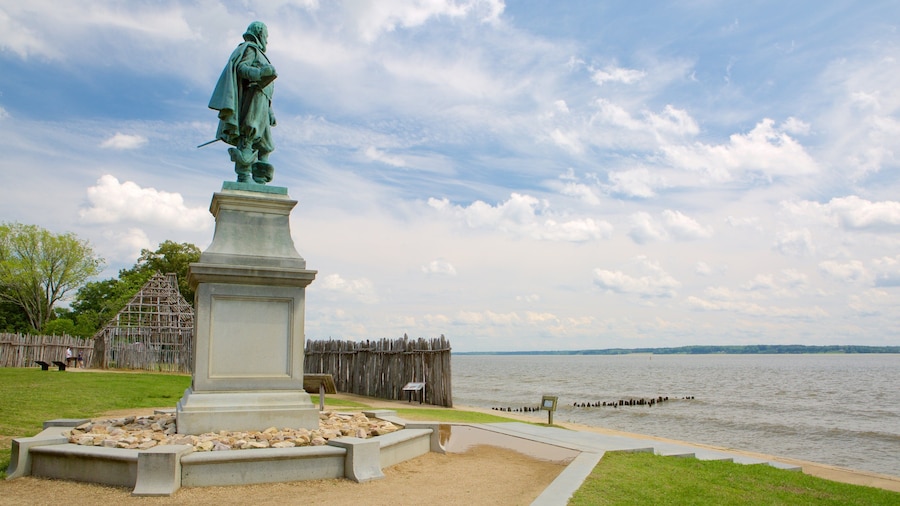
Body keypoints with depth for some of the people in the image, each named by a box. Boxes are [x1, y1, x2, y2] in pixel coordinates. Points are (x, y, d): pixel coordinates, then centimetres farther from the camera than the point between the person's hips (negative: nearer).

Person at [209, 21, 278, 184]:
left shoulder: (259, 55, 35)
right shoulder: (249, 48, 7)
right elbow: (240, 68, -12)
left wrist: (270, 113, 24)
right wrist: (260, 72, -30)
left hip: (260, 105, 10)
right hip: (252, 96, -10)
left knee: (264, 144, 3)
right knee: (248, 137, -19)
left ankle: (259, 181, -3)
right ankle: (244, 177, -27)